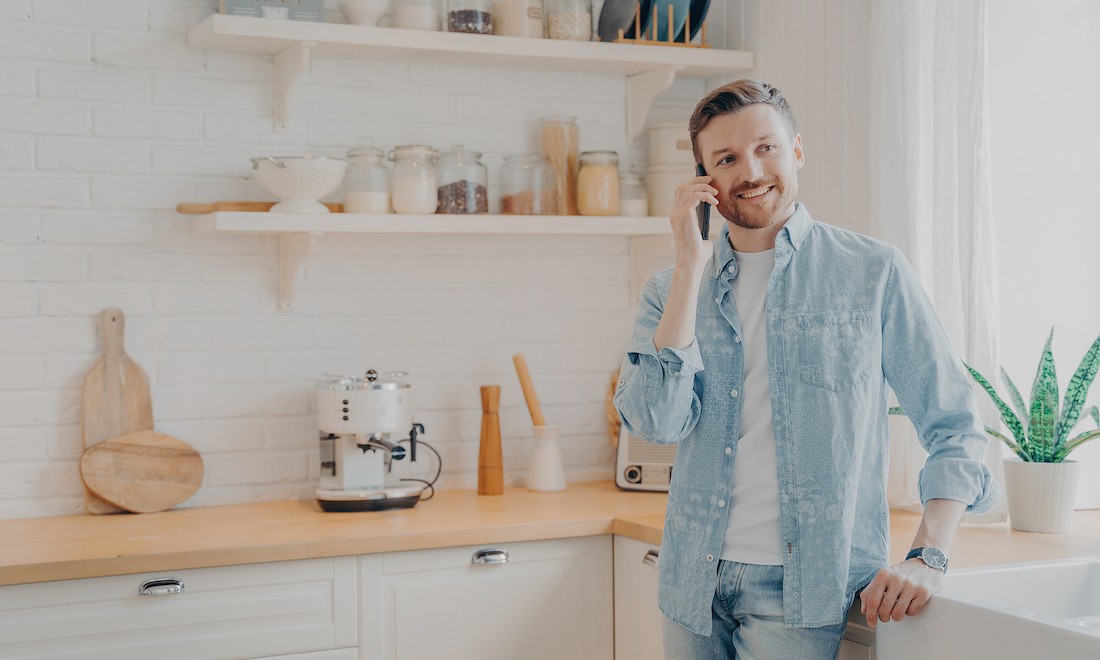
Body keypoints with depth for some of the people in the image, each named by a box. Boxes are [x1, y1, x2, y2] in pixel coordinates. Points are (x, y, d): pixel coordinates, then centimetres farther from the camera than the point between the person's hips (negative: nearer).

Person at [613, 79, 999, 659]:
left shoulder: (873, 273, -1)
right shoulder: (673, 288, 6)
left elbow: (954, 426, 1)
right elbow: (656, 422, -11)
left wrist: (928, 556, -12)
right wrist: (691, 265, -11)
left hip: (804, 589, -3)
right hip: (695, 583, 3)